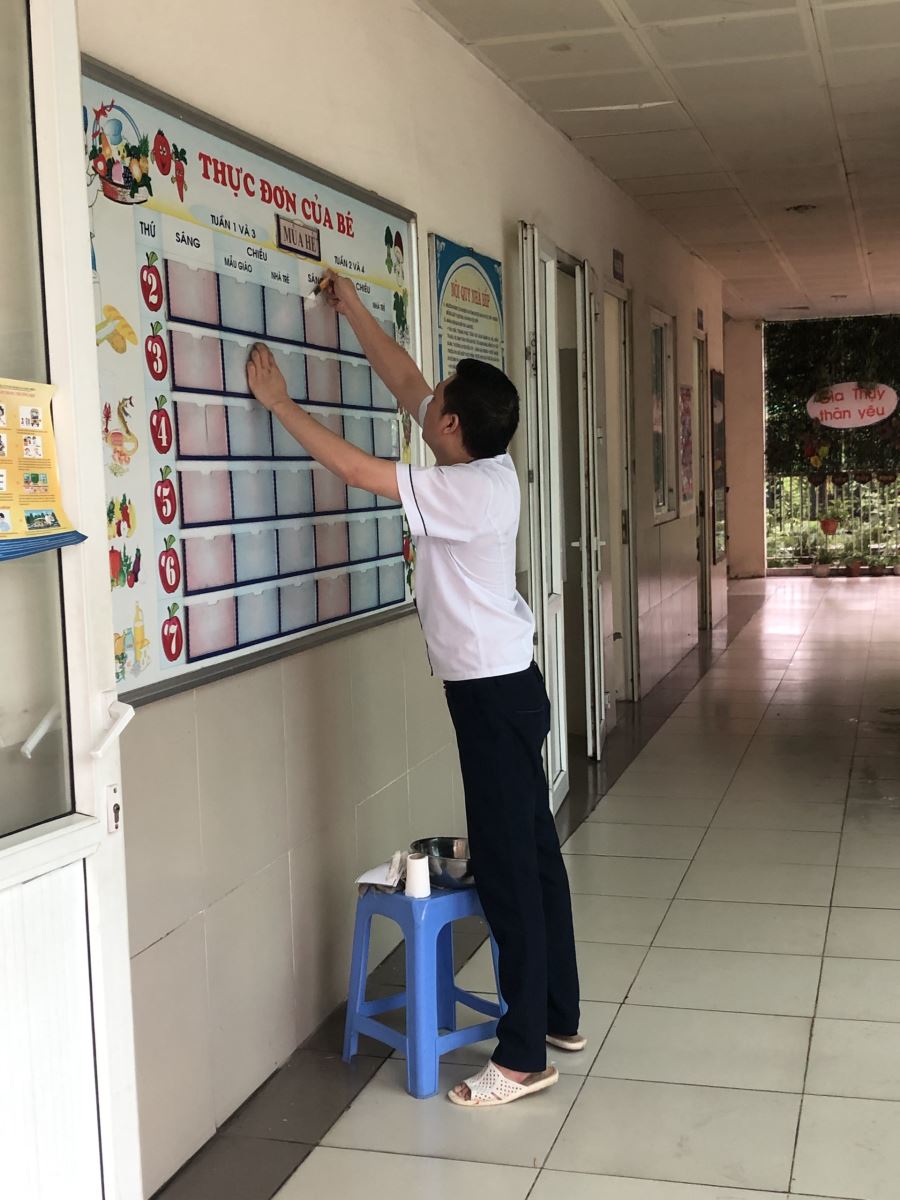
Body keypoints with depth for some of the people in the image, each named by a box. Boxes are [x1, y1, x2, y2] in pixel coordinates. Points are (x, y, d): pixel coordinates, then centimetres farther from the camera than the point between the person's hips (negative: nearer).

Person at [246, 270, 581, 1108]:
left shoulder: (464, 492, -21)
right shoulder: (488, 464, 5)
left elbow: (356, 469, -22)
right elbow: (405, 383, 14)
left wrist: (278, 401, -12)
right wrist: (353, 311, 18)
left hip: (492, 692, -10)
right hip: (503, 684, 10)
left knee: (508, 863, -4)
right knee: (532, 852, 16)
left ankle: (525, 1055, 5)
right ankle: (558, 1015, 29)